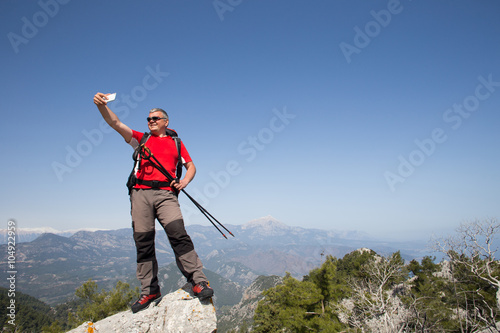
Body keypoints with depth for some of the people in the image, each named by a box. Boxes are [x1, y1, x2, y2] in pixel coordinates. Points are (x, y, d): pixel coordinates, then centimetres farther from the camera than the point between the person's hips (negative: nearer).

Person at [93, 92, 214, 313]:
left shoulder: (176, 142, 21)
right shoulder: (141, 139, 21)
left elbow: (190, 166, 21)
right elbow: (116, 123, 10)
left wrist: (185, 181, 0)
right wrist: (102, 106, -7)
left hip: (166, 194, -2)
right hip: (141, 193, 2)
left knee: (178, 235, -19)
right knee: (143, 243, 0)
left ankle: (198, 281, -18)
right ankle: (149, 290, 9)